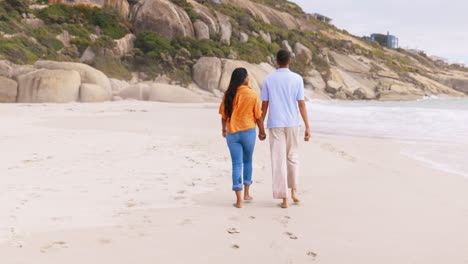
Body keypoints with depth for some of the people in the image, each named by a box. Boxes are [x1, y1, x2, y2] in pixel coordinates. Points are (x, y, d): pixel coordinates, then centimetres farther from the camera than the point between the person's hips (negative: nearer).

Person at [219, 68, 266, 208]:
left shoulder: (228, 94, -2)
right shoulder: (252, 94, -8)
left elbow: (224, 115, 4)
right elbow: (258, 116, -5)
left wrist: (224, 129, 22)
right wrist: (262, 132, 9)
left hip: (232, 133, 1)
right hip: (248, 132, -1)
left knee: (236, 164, 3)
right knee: (247, 161, 20)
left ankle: (239, 200, -1)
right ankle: (246, 193, 27)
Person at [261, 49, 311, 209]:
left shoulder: (268, 80, 0)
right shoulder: (297, 79, -1)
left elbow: (264, 105, 1)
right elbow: (301, 104, -5)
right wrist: (307, 127, -1)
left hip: (275, 124, -1)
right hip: (293, 123, 1)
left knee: (278, 160, 2)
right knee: (292, 157, 19)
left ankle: (283, 198, 0)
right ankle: (293, 190, 12)